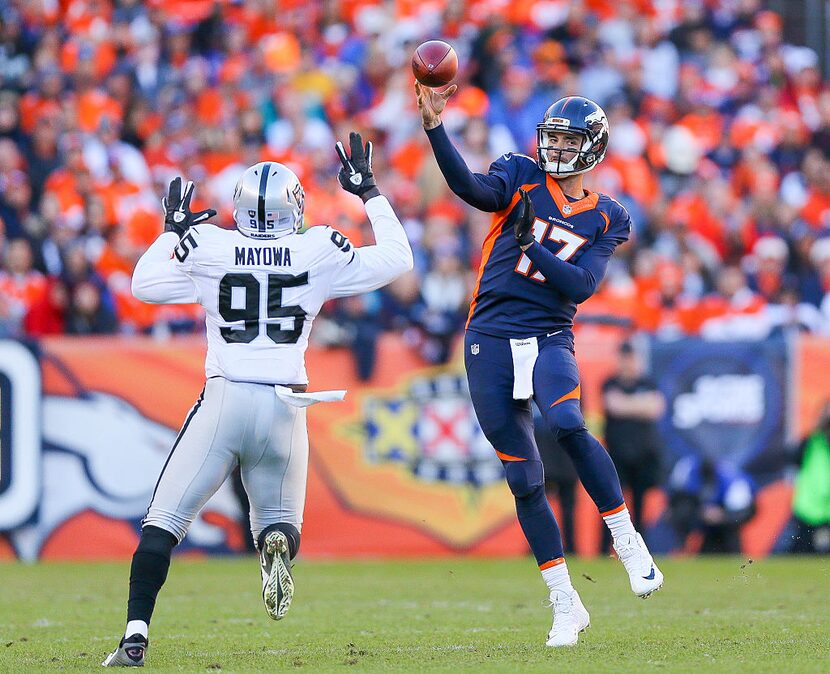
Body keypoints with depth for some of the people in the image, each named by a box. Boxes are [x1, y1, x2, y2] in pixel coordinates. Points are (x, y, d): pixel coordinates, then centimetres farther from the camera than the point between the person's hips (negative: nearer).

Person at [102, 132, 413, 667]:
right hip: (285, 404, 1)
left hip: (224, 398, -1)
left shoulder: (208, 250, -1)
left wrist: (173, 230, 29)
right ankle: (279, 543, -20)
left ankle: (136, 636, -11)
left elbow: (145, 284, 16)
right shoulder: (319, 253, 1)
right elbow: (397, 259, 15)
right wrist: (370, 193, 24)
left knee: (164, 521, 4)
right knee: (279, 519, 19)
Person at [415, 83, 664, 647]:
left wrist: (532, 243, -17)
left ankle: (626, 538, -15)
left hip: (550, 339, -1)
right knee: (525, 479, 0)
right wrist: (434, 126, -28)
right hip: (490, 342, 1)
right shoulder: (522, 178, 6)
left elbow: (581, 286, -5)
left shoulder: (605, 220, 8)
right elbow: (469, 187, -15)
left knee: (568, 424, -32)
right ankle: (566, 606, 9)